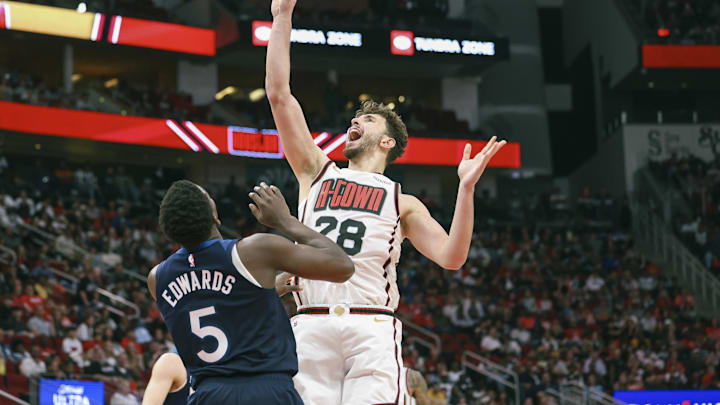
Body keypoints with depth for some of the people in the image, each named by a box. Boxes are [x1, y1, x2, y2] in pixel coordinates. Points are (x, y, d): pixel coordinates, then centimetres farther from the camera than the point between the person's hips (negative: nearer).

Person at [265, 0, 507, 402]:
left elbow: (451, 257, 5)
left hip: (371, 329, -1)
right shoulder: (317, 173, 24)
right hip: (312, 327, 1)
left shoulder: (403, 203, 20)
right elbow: (279, 95, 17)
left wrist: (466, 188, -4)